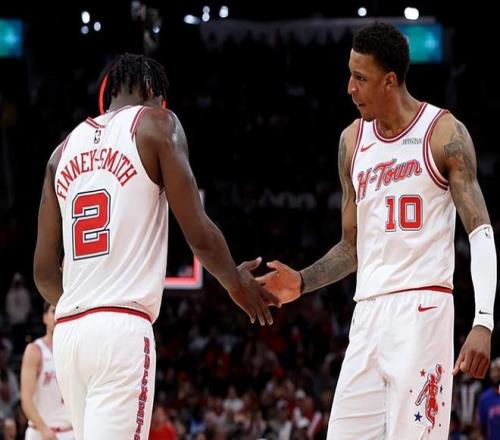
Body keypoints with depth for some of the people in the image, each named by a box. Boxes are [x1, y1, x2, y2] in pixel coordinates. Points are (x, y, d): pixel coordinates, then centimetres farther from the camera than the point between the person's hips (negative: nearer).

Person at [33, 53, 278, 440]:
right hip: (123, 329, -7)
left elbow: (44, 271, 17)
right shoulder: (155, 125, 2)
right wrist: (237, 283, 16)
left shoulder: (64, 150, 18)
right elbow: (199, 234, -3)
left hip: (67, 332, 7)